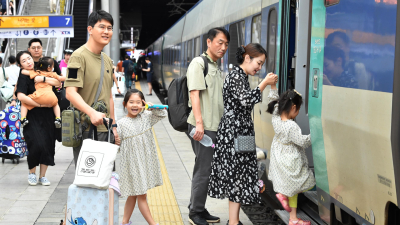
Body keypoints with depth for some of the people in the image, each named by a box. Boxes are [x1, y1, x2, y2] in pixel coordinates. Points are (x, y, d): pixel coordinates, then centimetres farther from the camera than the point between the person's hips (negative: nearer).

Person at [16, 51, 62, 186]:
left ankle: (43, 176, 15)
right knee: (37, 144, -15)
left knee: (48, 144, 2)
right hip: (32, 117, -5)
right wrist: (40, 104, -14)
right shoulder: (23, 77, -4)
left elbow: (58, 82, 3)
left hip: (47, 115, 5)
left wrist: (43, 79, -12)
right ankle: (32, 173, 8)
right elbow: (21, 97, -18)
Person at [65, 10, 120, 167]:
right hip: (86, 130, -8)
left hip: (104, 129, 8)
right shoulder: (79, 56, -10)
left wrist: (113, 126, 20)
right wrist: (92, 112, -35)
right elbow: (71, 93, -20)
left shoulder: (107, 60, 17)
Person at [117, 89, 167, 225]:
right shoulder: (121, 124, -8)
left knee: (133, 195, 15)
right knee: (141, 195, 0)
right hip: (132, 163, -5)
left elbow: (163, 114, 9)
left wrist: (153, 107, -7)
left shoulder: (146, 117, 3)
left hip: (146, 161, 5)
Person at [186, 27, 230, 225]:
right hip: (203, 127, -9)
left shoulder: (217, 68, 20)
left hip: (215, 127, 9)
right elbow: (194, 94, -16)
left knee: (206, 169, 14)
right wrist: (199, 123, -24)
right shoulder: (198, 63, -6)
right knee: (203, 170, -5)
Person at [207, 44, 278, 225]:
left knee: (237, 177, 11)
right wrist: (264, 83, -18)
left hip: (241, 132, 10)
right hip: (233, 133, -10)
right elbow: (246, 100, -26)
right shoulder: (235, 76, -13)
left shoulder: (242, 76, 17)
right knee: (239, 176, -8)